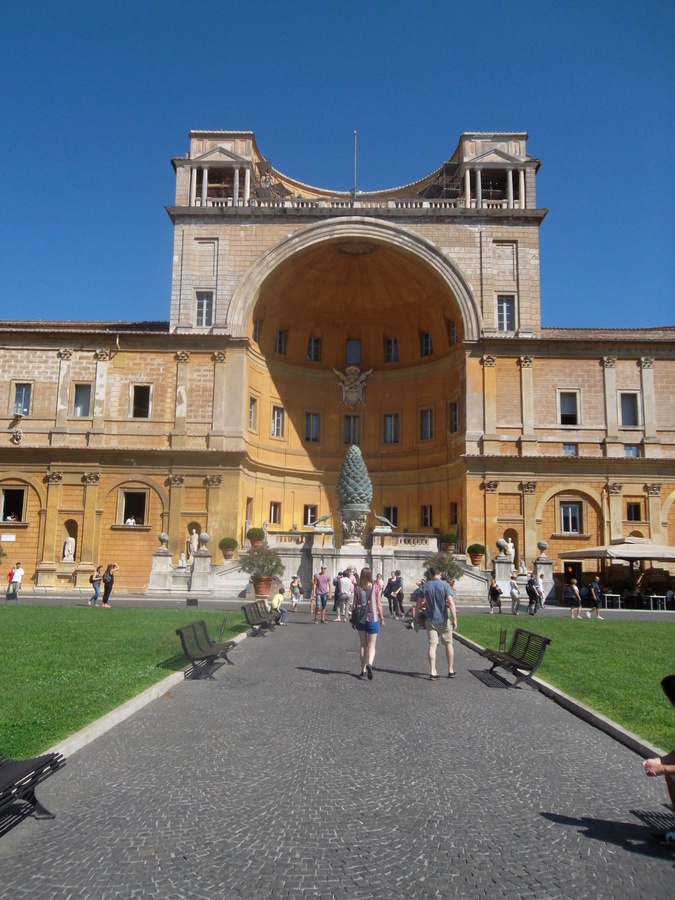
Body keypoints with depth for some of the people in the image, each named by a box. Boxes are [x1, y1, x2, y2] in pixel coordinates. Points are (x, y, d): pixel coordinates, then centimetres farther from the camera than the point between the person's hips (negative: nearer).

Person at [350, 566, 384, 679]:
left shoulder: (357, 588, -4)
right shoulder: (375, 588, -7)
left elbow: (354, 605, -1)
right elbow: (379, 605, -3)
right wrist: (382, 618, 8)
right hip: (373, 618, -2)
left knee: (362, 645, 15)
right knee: (371, 645, 3)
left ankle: (363, 670, 19)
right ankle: (369, 664, -23)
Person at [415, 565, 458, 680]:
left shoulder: (424, 586, 1)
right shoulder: (445, 585, -8)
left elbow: (419, 603, 3)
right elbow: (451, 603, -16)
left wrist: (416, 617, 14)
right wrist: (454, 619, -13)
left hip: (430, 620, 2)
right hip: (444, 620, -2)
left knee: (432, 645, 1)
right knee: (448, 644, 13)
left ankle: (432, 672, -4)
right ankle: (450, 671, 21)